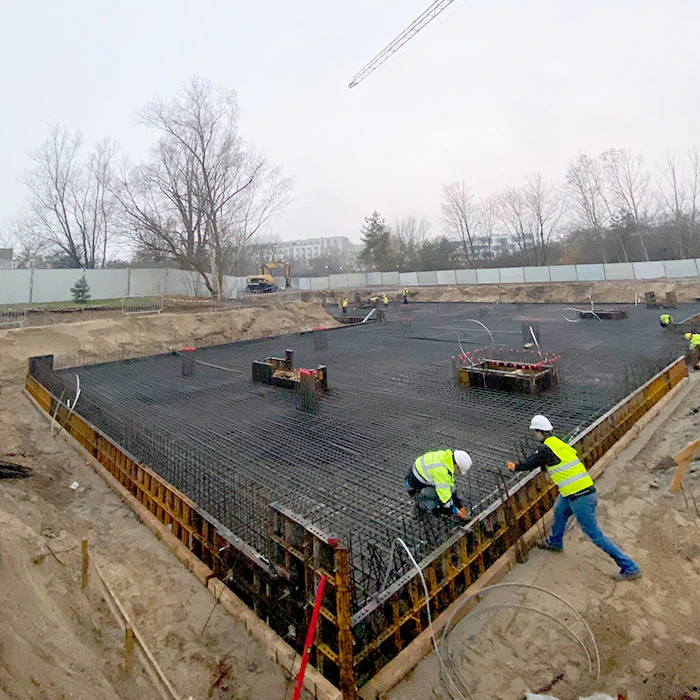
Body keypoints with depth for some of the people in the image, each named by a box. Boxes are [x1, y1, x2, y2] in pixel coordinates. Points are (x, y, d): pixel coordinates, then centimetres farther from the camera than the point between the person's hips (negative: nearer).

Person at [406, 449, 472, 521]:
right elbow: (445, 495, -25)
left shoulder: (447, 458, -5)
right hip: (415, 488, -9)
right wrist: (457, 513, -11)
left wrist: (460, 507, 7)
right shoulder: (441, 470, -33)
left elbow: (451, 487, 5)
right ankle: (420, 503, 3)